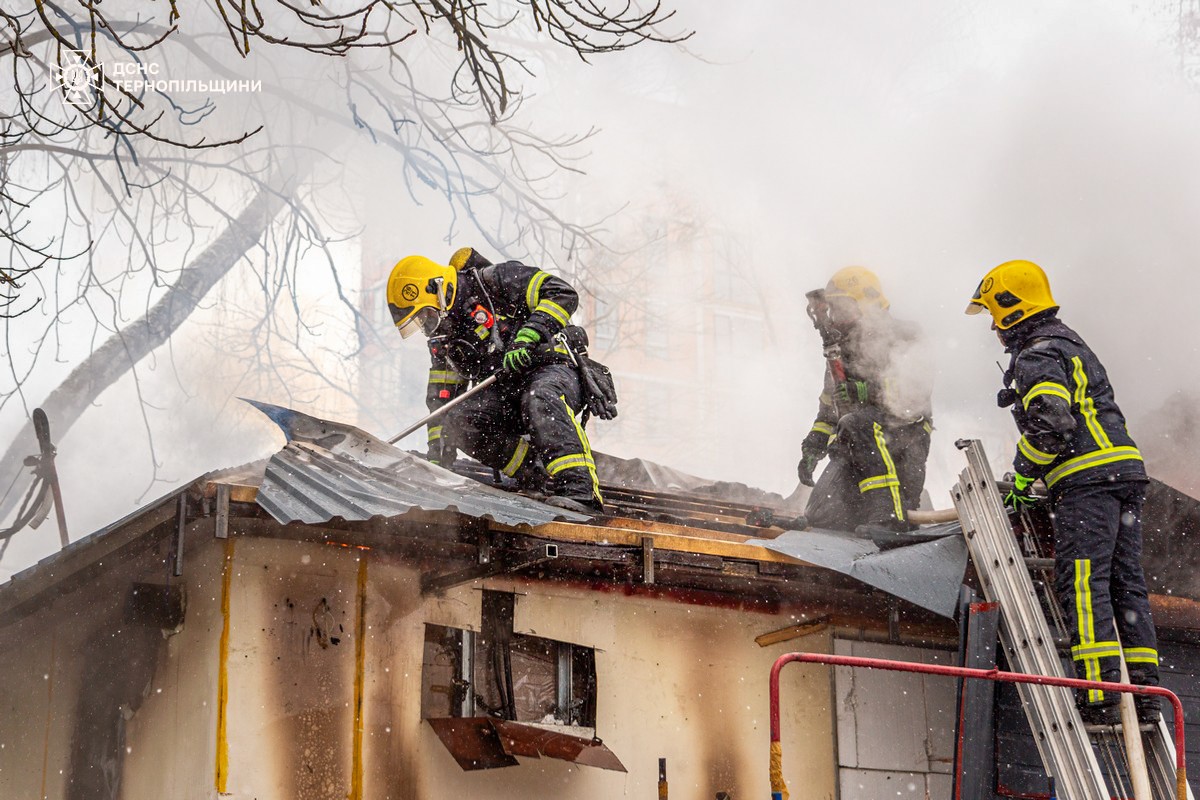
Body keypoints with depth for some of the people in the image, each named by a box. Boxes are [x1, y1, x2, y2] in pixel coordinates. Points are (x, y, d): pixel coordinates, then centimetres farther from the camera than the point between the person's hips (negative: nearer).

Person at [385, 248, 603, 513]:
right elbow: (441, 395, 21)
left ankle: (581, 490, -52)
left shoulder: (492, 283, -5)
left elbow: (562, 293, -13)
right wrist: (438, 449, 14)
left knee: (539, 400, -41)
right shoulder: (442, 337, 18)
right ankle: (544, 477, -24)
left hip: (553, 369, -6)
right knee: (458, 423, -22)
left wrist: (528, 337, -23)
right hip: (505, 393, 7)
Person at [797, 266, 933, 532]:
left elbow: (916, 392, -19)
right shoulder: (839, 350, 21)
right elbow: (829, 407, 30)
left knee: (856, 424, -40)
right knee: (821, 519, -11)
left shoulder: (897, 339, -4)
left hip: (903, 431, -7)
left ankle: (891, 514, -43)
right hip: (852, 445, 7)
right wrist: (812, 448, 20)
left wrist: (866, 391, -28)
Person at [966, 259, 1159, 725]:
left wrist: (1022, 475, -6)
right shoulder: (1071, 344, 27)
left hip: (1086, 480, -10)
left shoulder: (1037, 355, -6)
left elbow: (1050, 423, -20)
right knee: (1125, 584, 8)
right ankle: (1144, 694, 7)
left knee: (1082, 585, -12)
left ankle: (1099, 698, -18)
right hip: (1125, 469, 10)